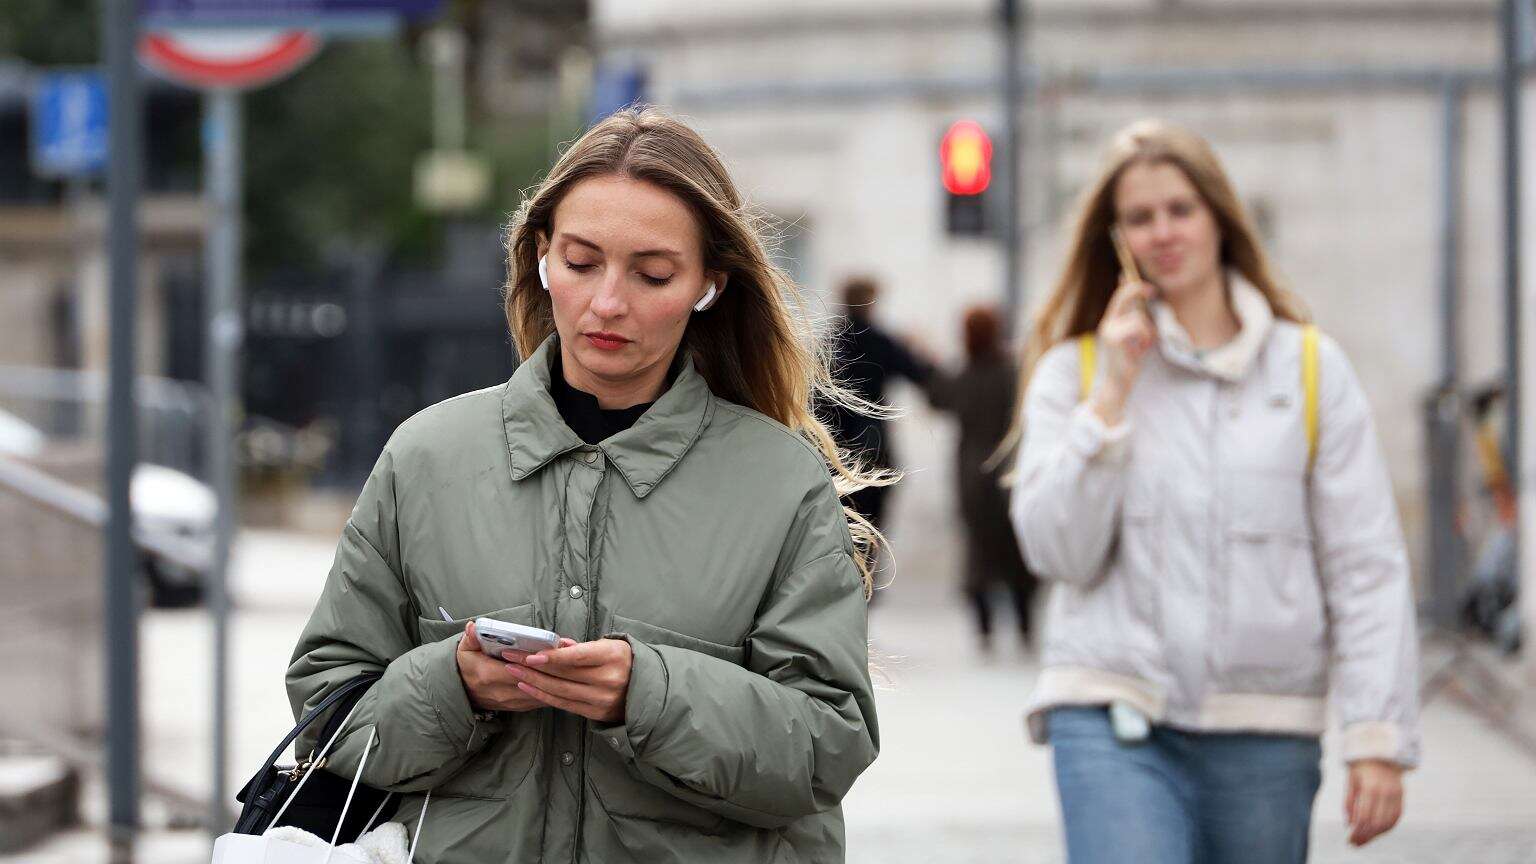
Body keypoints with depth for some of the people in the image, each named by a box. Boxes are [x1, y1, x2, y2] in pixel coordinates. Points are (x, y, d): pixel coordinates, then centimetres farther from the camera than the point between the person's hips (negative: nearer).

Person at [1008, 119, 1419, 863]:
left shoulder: (1312, 368, 6)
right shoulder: (1074, 371, 8)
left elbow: (1365, 569, 3)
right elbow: (1058, 551, -2)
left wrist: (1378, 738, -4)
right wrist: (1111, 397, -7)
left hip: (1265, 732, 1)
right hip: (1114, 719, -1)